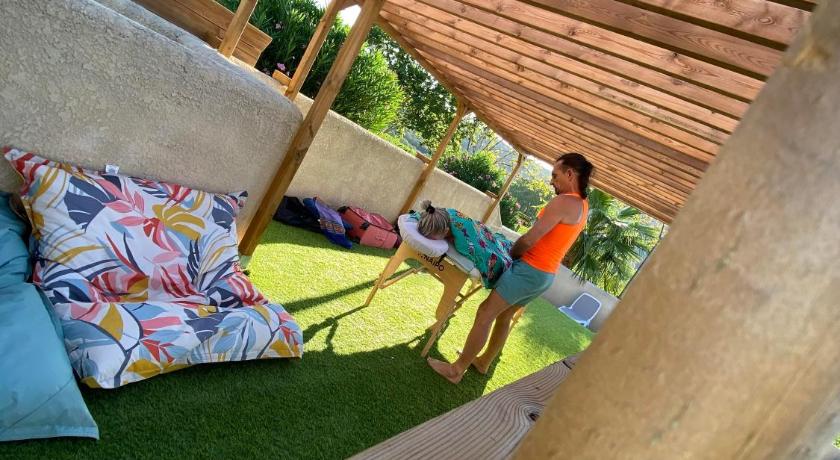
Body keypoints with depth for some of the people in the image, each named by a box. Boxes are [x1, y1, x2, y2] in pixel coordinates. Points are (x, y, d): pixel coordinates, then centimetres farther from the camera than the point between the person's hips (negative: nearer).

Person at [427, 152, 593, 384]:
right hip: (546, 275, 9)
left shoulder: (563, 202, -19)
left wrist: (509, 254, -1)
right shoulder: (582, 205, 11)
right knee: (504, 315, 21)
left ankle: (456, 370, 6)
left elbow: (529, 240, -20)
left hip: (529, 270, -9)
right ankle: (484, 362, 37)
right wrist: (517, 252, 6)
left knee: (485, 313, -3)